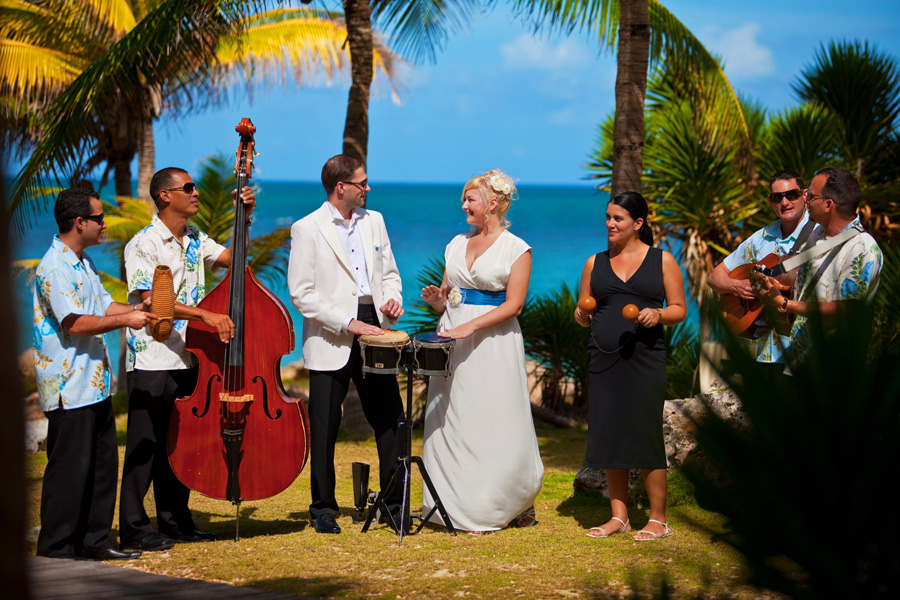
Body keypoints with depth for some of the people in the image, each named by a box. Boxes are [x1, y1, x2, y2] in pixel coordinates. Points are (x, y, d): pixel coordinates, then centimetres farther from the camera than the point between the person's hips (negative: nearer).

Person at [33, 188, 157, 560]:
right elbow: (74, 322, -22)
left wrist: (137, 309, 5)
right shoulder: (54, 267, -15)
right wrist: (125, 320, -16)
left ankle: (93, 541, 21)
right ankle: (54, 549, 2)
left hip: (93, 383, 10)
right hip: (69, 387, -10)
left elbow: (101, 307, 22)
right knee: (69, 468, -5)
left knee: (103, 462, 13)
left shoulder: (82, 263, 17)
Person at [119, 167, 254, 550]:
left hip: (188, 358, 7)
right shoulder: (143, 244, -10)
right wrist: (205, 314, -28)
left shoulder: (195, 241, 13)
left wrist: (244, 219, 3)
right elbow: (151, 300, -20)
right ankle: (134, 528, 3)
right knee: (145, 445, -2)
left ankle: (175, 519, 20)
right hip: (152, 361, -7)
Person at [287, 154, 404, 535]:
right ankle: (323, 510, 12)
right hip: (330, 342, -5)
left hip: (374, 332, 5)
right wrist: (348, 323, -16)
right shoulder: (307, 229, -5)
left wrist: (392, 298, -2)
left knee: (390, 420, 5)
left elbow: (389, 271, 21)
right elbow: (301, 293, -10)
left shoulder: (373, 221, 12)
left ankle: (394, 503, 16)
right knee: (324, 429, 1)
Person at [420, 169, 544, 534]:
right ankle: (458, 507, 9)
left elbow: (513, 305, -10)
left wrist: (470, 327, -20)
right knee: (453, 424, 3)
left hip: (493, 344, -5)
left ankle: (518, 504, 13)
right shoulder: (457, 244, 14)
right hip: (454, 340, 5)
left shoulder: (516, 249, -3)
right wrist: (437, 299, -7)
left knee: (496, 426, -3)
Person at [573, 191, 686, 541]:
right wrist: (581, 316, -6)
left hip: (644, 358, -4)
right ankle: (618, 516, 13)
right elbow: (584, 314, 17)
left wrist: (657, 314, -15)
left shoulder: (661, 260, 6)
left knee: (645, 433, -6)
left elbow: (679, 310, 5)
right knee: (609, 434, 3)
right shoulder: (595, 263, 14)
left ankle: (658, 519, 2)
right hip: (603, 357, 4)